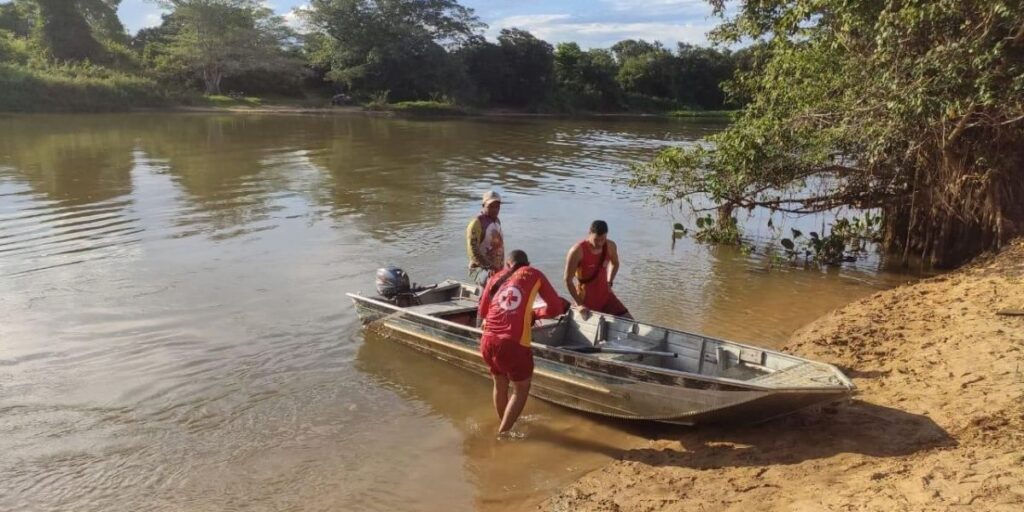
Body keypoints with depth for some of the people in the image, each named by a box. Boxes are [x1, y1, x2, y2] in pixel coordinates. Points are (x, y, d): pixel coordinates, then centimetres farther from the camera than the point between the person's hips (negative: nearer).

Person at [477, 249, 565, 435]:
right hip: (513, 345, -4)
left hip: (487, 342, 4)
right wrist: (534, 313, 26)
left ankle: (502, 426, 44)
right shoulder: (533, 274, 12)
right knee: (521, 390, 19)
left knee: (500, 385, 28)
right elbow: (556, 308, 10)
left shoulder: (496, 278, 21)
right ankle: (502, 434, 18)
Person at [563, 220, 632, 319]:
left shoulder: (610, 246, -7)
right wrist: (579, 304, -18)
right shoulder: (578, 251, -22)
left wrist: (609, 282, 6)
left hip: (605, 294, 5)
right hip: (585, 298, -5)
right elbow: (568, 280, -17)